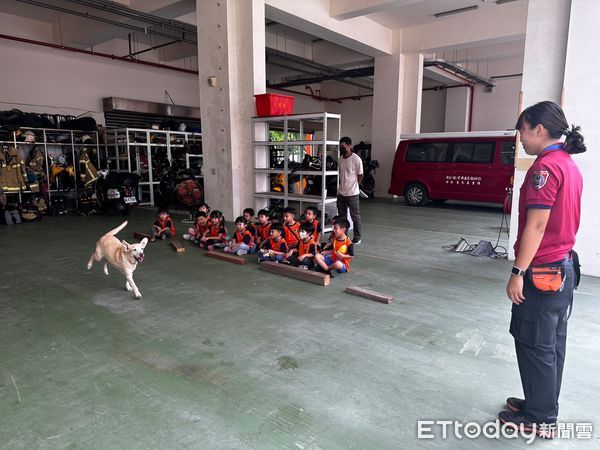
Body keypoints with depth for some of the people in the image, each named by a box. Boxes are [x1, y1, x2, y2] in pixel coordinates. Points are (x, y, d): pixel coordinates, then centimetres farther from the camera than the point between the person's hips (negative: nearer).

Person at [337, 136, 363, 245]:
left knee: (355, 216, 4)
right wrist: (342, 186, 9)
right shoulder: (340, 159, 7)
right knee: (341, 216, 15)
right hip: (341, 192, 7)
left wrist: (352, 186, 0)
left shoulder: (356, 159, -13)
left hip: (352, 193, -7)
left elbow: (360, 176, -7)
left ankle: (357, 238, 14)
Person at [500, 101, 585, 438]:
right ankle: (544, 407, 31)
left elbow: (536, 226, -22)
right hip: (564, 267, 9)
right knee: (552, 344, 17)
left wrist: (518, 272, -18)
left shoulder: (545, 166, -18)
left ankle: (540, 419, 18)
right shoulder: (570, 165, 11)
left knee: (534, 346, 4)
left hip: (542, 273, -9)